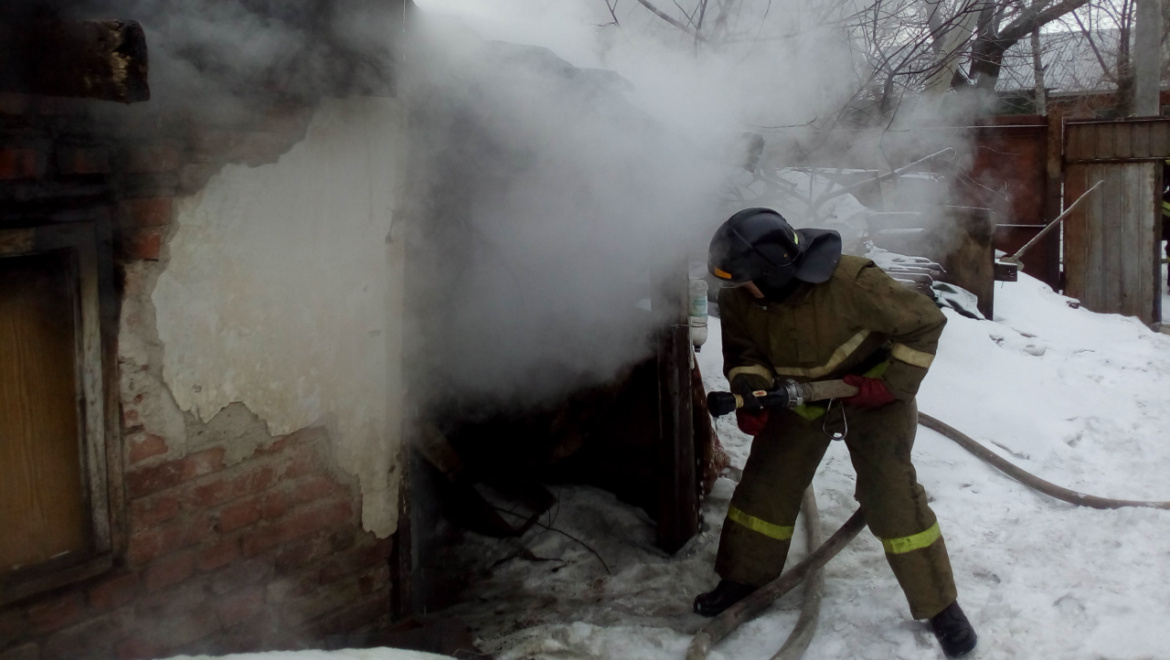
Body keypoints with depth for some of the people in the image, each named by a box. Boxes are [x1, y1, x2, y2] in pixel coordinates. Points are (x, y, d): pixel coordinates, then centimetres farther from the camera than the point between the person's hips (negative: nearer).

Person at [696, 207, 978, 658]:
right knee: (765, 481, 5)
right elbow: (742, 349, -4)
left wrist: (891, 385, -23)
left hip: (870, 391, -5)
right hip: (801, 395, 5)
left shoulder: (851, 283, -36)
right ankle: (745, 577, 26)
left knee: (891, 494, -10)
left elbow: (925, 321, -24)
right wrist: (750, 388, -25)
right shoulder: (737, 299, -21)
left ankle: (939, 606, 4)